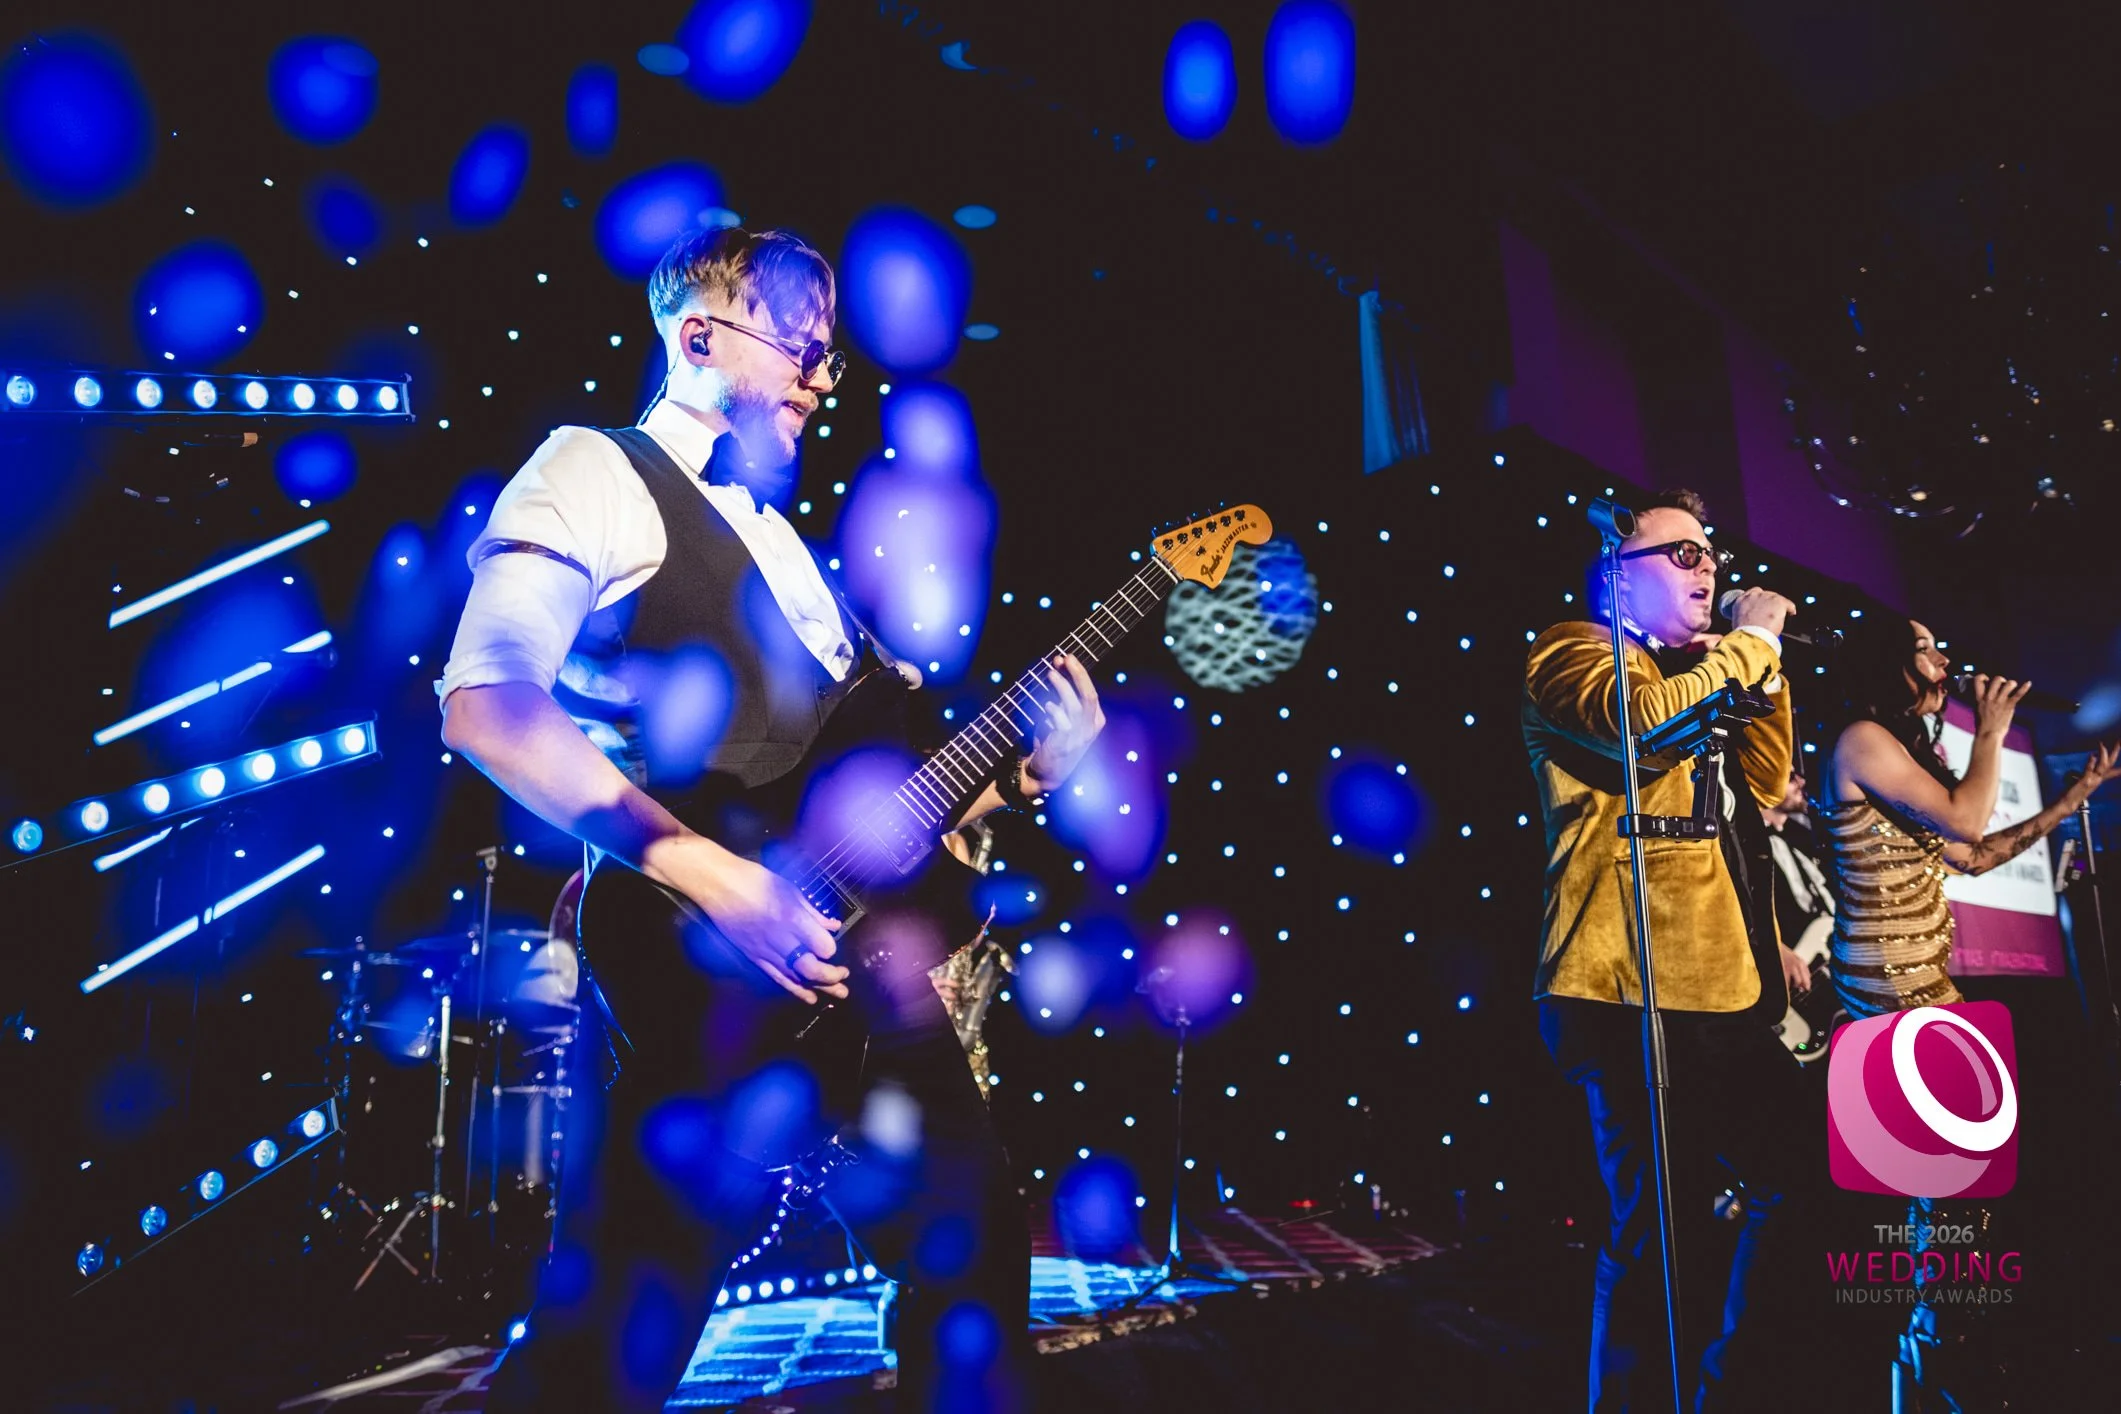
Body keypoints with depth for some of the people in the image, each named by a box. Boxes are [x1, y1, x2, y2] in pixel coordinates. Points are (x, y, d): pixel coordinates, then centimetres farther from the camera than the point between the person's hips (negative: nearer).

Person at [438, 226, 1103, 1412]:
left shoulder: (778, 539, 23)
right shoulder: (598, 472, -1)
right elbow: (485, 702, -17)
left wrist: (1021, 777, 7)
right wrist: (700, 868, -23)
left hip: (834, 953, 8)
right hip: (693, 971, -8)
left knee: (970, 1240, 11)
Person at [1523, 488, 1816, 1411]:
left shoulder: (1690, 670, 24)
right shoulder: (1575, 653, -3)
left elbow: (1763, 785, 25)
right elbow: (1651, 720, -24)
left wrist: (1764, 666, 15)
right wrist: (1752, 639, -9)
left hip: (1724, 990, 10)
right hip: (1639, 996, -9)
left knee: (1804, 1180, 16)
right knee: (1656, 1231, -6)